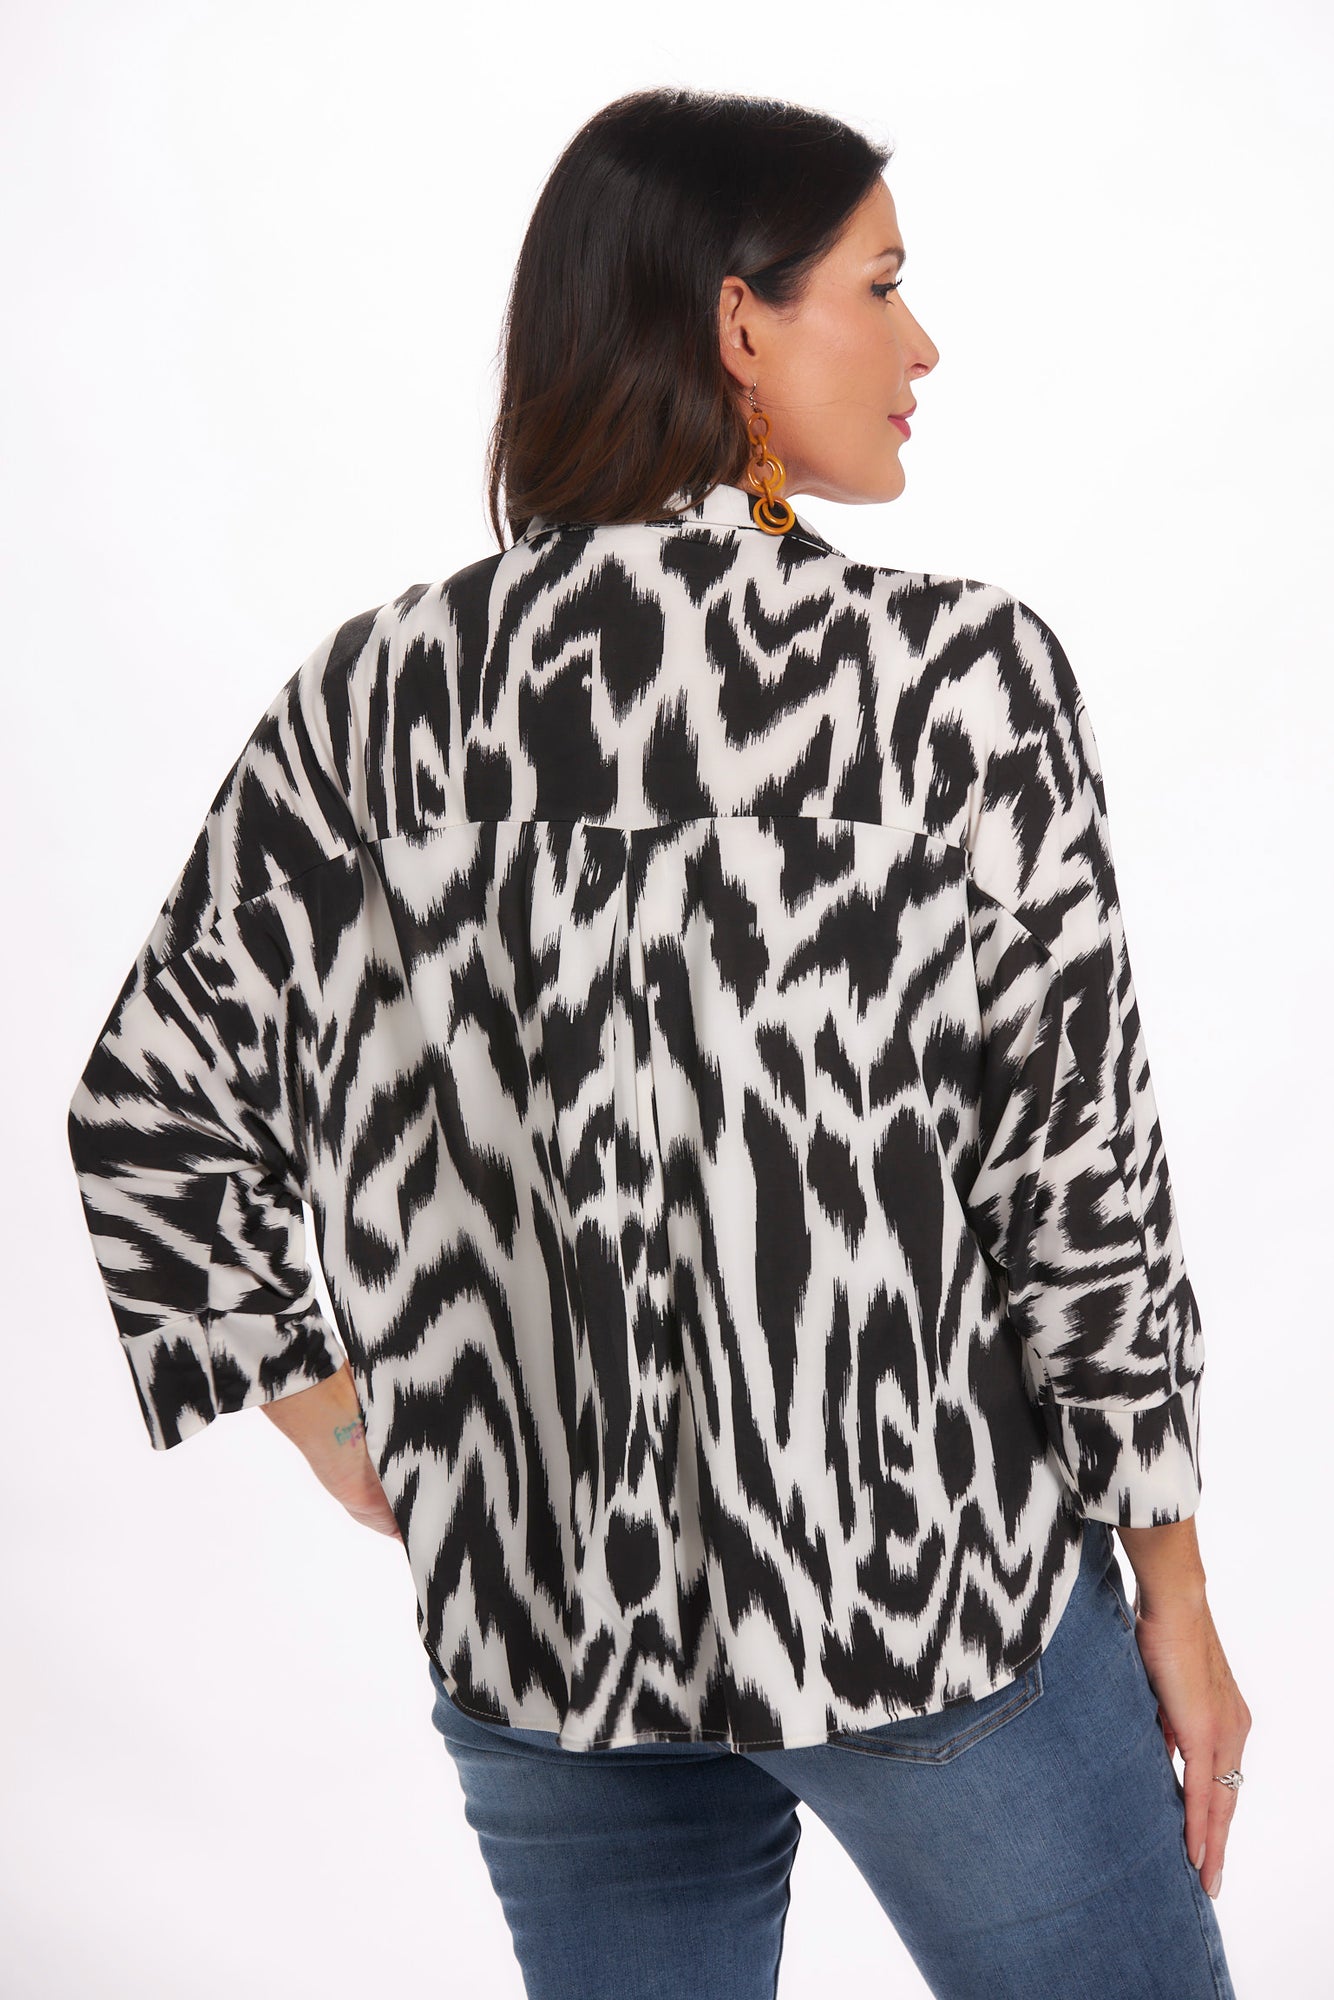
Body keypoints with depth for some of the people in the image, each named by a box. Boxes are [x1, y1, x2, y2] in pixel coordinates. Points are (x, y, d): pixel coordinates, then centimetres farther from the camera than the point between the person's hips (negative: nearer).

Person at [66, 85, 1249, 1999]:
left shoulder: (379, 691, -3)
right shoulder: (970, 672, -14)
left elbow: (150, 1106, 1)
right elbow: (1081, 1171, -12)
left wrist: (363, 1444, 9)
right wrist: (1172, 1585, 0)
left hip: (544, 1623, 4)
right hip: (937, 1590, -3)